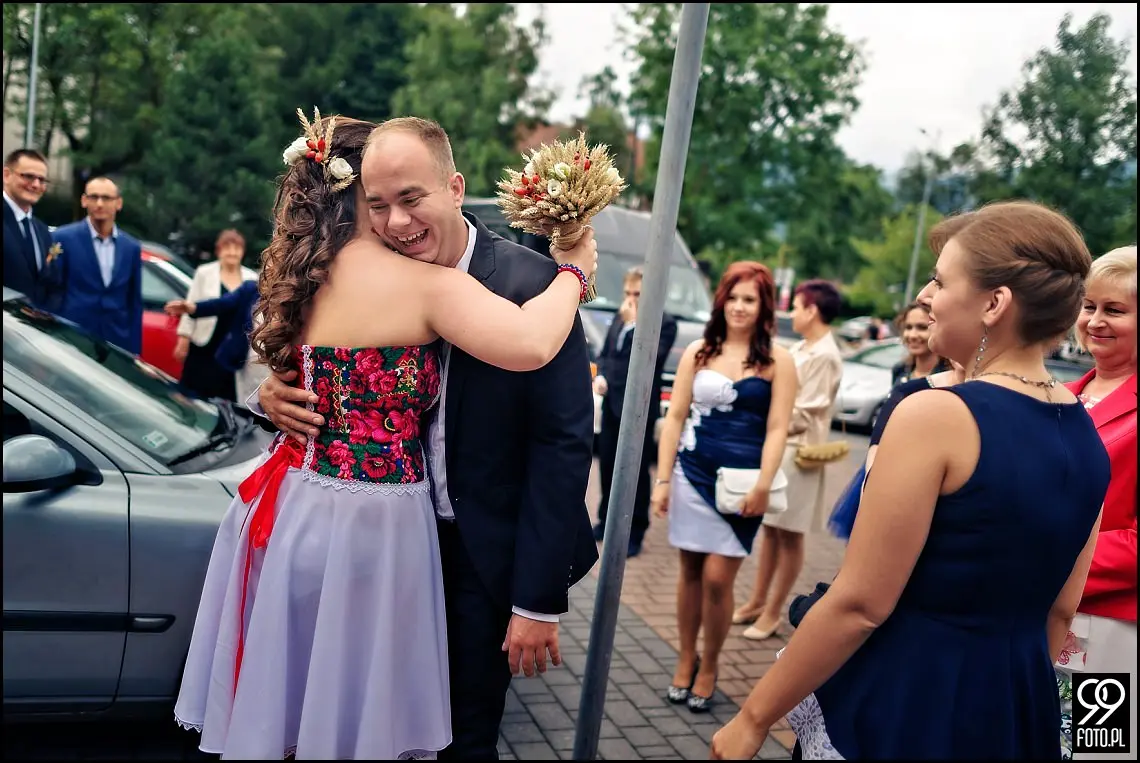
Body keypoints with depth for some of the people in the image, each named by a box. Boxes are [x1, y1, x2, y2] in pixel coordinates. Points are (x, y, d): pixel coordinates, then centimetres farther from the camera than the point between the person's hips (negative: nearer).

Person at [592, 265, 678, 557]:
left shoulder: (665, 323, -8)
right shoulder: (619, 318, 14)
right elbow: (604, 353, 19)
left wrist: (635, 323, -20)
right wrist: (600, 376, 0)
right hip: (611, 404, 7)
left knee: (636, 472, 1)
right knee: (607, 466, 14)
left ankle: (634, 532, 10)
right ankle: (606, 521, 29)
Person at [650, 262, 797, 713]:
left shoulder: (778, 362, 0)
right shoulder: (698, 352, 5)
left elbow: (777, 429, -4)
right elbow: (675, 417, 4)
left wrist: (763, 486, -14)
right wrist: (662, 479, -1)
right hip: (692, 475, 2)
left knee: (717, 578, -3)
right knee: (690, 572, 10)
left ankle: (708, 669, 17)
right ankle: (685, 660, 26)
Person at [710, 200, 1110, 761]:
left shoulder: (935, 415, -22)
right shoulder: (1087, 435, 0)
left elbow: (859, 605, -21)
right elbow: (1059, 610, 9)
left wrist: (754, 717, -11)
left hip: (902, 701, -7)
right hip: (1017, 704, 7)